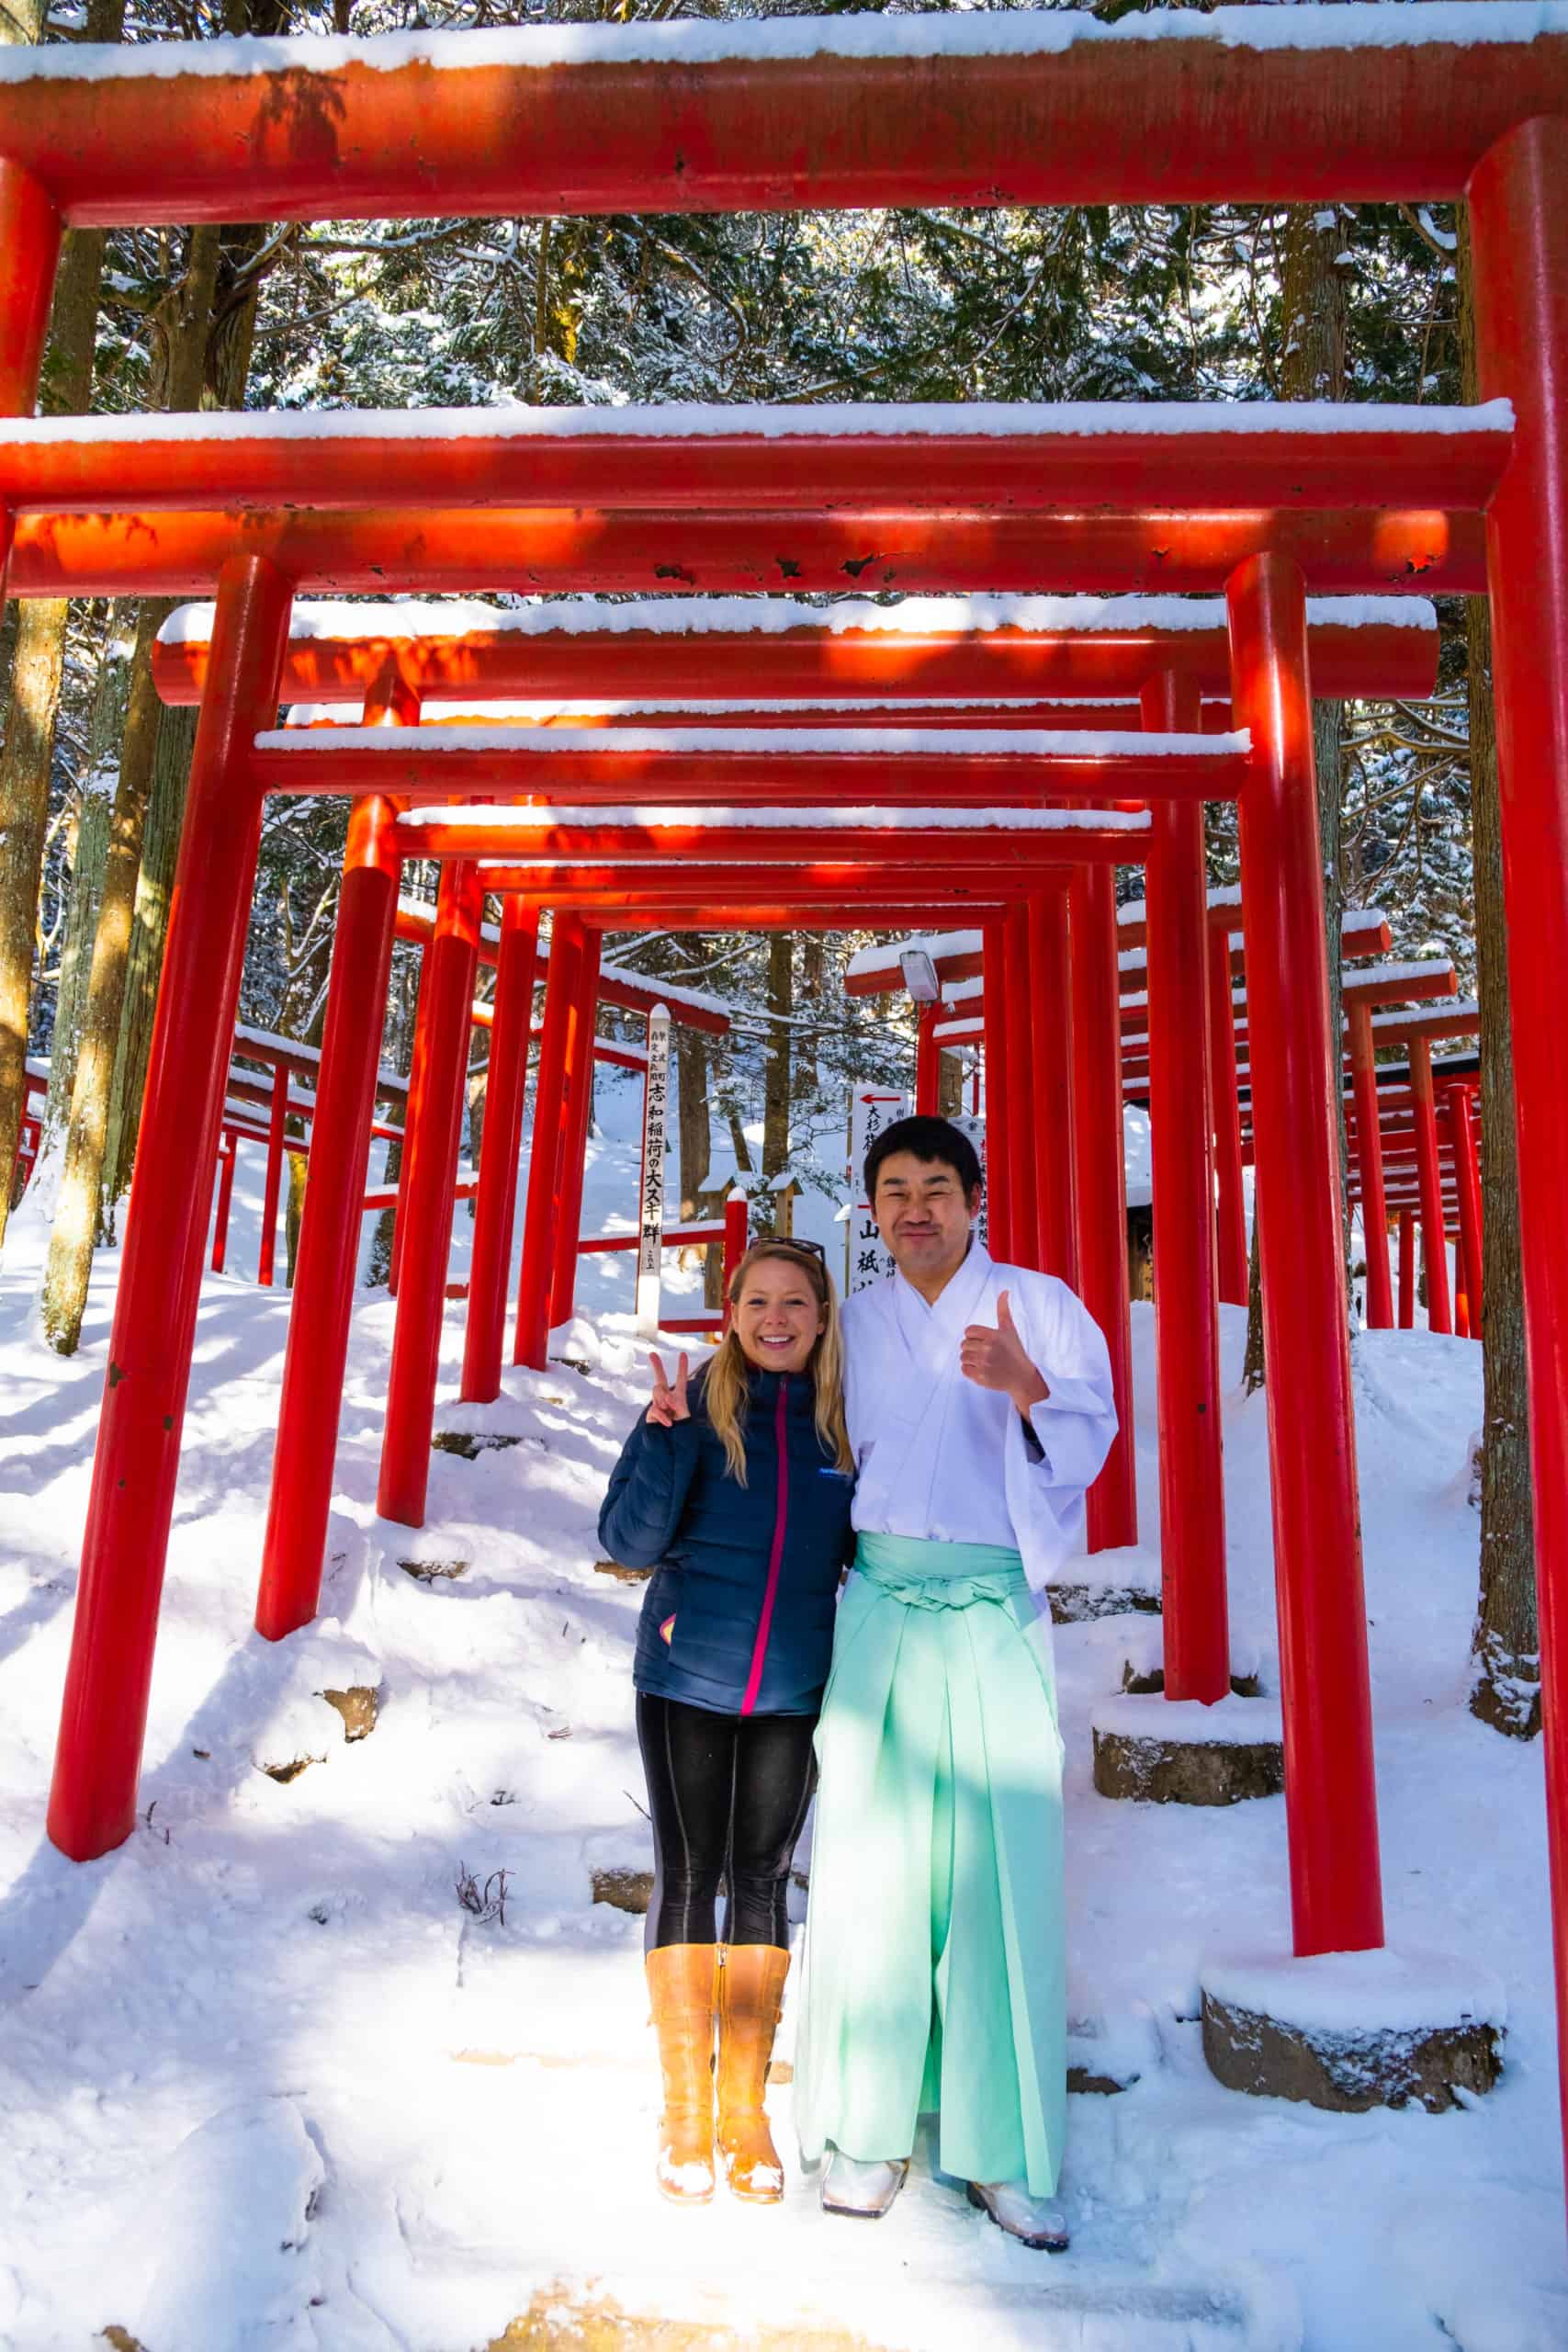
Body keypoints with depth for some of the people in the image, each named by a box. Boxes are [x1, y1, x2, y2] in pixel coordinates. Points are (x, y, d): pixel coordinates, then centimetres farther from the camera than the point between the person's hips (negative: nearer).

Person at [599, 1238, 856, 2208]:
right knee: (688, 1874, 7)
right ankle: (685, 2108, 25)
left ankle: (746, 2107, 28)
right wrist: (662, 1432, -25)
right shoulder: (697, 1405, -7)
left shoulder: (845, 1421, 0)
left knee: (763, 1880, 11)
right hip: (688, 1678, -2)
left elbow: (864, 1552, 12)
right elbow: (629, 1538, -12)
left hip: (794, 1690, 2)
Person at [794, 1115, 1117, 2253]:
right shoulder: (857, 1319, 11)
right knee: (872, 1856, 5)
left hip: (994, 1613, -1)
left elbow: (1090, 1436, -6)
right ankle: (867, 2128, 20)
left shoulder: (1038, 1303, 4)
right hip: (877, 1607, 2)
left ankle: (1003, 2148, 16)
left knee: (1002, 1865, 0)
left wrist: (1027, 1388, -26)